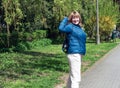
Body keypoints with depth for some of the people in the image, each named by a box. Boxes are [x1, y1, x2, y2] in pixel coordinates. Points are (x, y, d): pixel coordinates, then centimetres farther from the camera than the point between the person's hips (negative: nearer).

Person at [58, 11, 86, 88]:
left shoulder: (79, 27, 13)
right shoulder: (71, 26, -9)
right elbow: (61, 28, -24)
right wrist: (66, 19, -12)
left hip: (78, 54, 9)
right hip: (74, 54, -9)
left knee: (72, 76, 22)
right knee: (76, 78, -10)